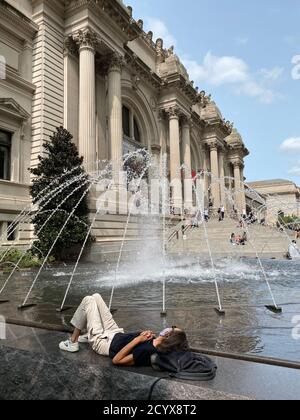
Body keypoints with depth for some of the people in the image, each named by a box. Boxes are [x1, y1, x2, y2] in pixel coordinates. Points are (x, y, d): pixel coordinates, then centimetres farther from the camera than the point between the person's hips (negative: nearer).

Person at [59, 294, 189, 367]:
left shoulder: (146, 352, -37)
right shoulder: (156, 343, -14)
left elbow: (116, 360, -32)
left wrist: (138, 339, -32)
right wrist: (146, 335, -15)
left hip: (103, 342, -7)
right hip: (116, 333, 7)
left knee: (88, 300, -4)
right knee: (96, 297, 12)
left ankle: (72, 343, 14)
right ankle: (88, 336, 32)